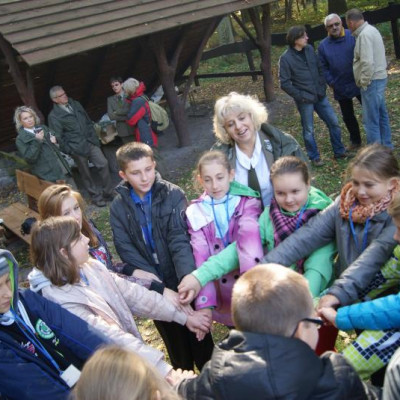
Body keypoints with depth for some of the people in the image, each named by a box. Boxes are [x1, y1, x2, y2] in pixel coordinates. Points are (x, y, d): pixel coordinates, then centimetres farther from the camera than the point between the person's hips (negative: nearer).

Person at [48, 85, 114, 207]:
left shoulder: (75, 104, 10)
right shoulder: (54, 116, -7)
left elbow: (88, 122, 17)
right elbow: (58, 137, -9)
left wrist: (94, 137, 10)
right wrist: (68, 150, -11)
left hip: (90, 142, 5)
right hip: (76, 147, -5)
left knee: (103, 163, -2)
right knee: (85, 173, 5)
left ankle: (108, 192, 13)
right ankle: (96, 197, 21)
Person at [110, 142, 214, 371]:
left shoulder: (173, 195, -11)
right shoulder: (119, 207, -4)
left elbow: (180, 240, -20)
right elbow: (128, 252, -10)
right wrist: (160, 288, -19)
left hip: (183, 281, -2)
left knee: (200, 337, 10)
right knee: (175, 342, 19)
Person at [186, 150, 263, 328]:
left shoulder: (247, 202, -8)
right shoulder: (196, 213, -3)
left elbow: (250, 235, -26)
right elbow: (200, 258, -10)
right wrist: (204, 304, -21)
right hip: (223, 296, 2)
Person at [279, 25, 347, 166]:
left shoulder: (310, 49, 3)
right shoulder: (286, 58, -13)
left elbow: (320, 69, 11)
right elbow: (284, 83, -12)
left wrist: (323, 87, 2)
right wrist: (300, 96, -14)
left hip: (320, 96, 5)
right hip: (305, 100, -5)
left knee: (333, 122, 8)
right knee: (308, 130, 7)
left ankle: (339, 151, 24)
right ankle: (314, 157, 22)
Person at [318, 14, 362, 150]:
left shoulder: (353, 36, -8)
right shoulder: (323, 45, 0)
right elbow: (323, 67, 6)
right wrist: (331, 82, -2)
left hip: (359, 83, -3)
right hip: (341, 88, 3)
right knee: (347, 116, 15)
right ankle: (355, 141, 32)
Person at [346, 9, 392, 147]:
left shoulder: (364, 34, -18)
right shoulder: (371, 29, 13)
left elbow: (367, 62, -25)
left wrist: (364, 82, -15)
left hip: (372, 81, -10)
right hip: (380, 78, 10)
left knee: (370, 120, -5)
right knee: (381, 115, 18)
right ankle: (386, 146, 30)